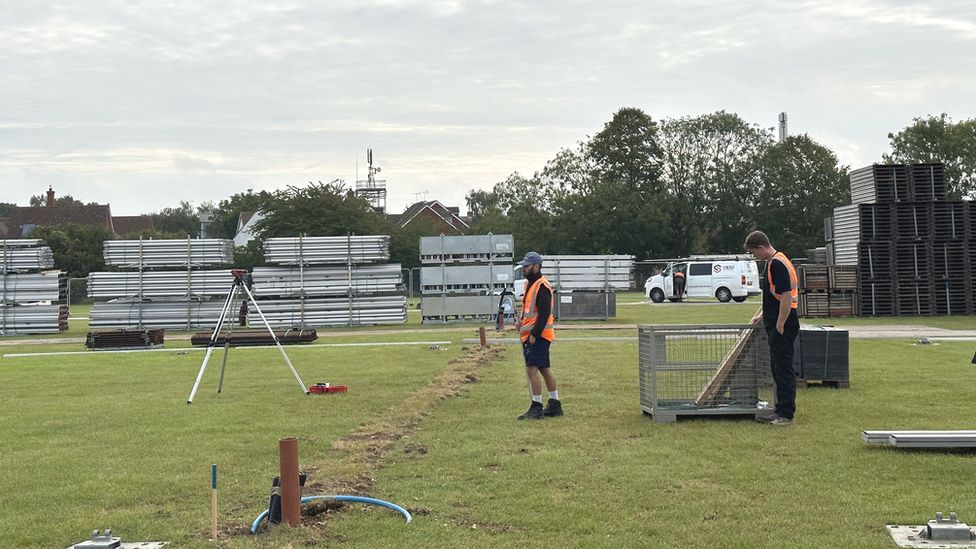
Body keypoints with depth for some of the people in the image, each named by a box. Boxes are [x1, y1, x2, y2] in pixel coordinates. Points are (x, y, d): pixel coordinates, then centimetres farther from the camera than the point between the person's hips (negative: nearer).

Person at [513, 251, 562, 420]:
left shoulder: (542, 287, -16)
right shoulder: (529, 284, 16)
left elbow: (544, 314, -21)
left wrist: (534, 335, -22)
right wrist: (522, 322, 12)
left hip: (538, 336, -10)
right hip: (530, 335, 10)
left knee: (531, 369, -12)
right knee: (544, 369, 14)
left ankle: (536, 408, -9)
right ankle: (555, 405, 22)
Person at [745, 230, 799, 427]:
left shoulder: (777, 264, -18)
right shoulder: (774, 262, 14)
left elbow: (786, 297, -23)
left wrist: (779, 326, -20)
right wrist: (762, 314, 25)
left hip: (782, 326, -10)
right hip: (775, 324, 10)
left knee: (784, 368, -5)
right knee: (777, 368, 13)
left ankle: (787, 414, -1)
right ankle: (782, 411, 18)